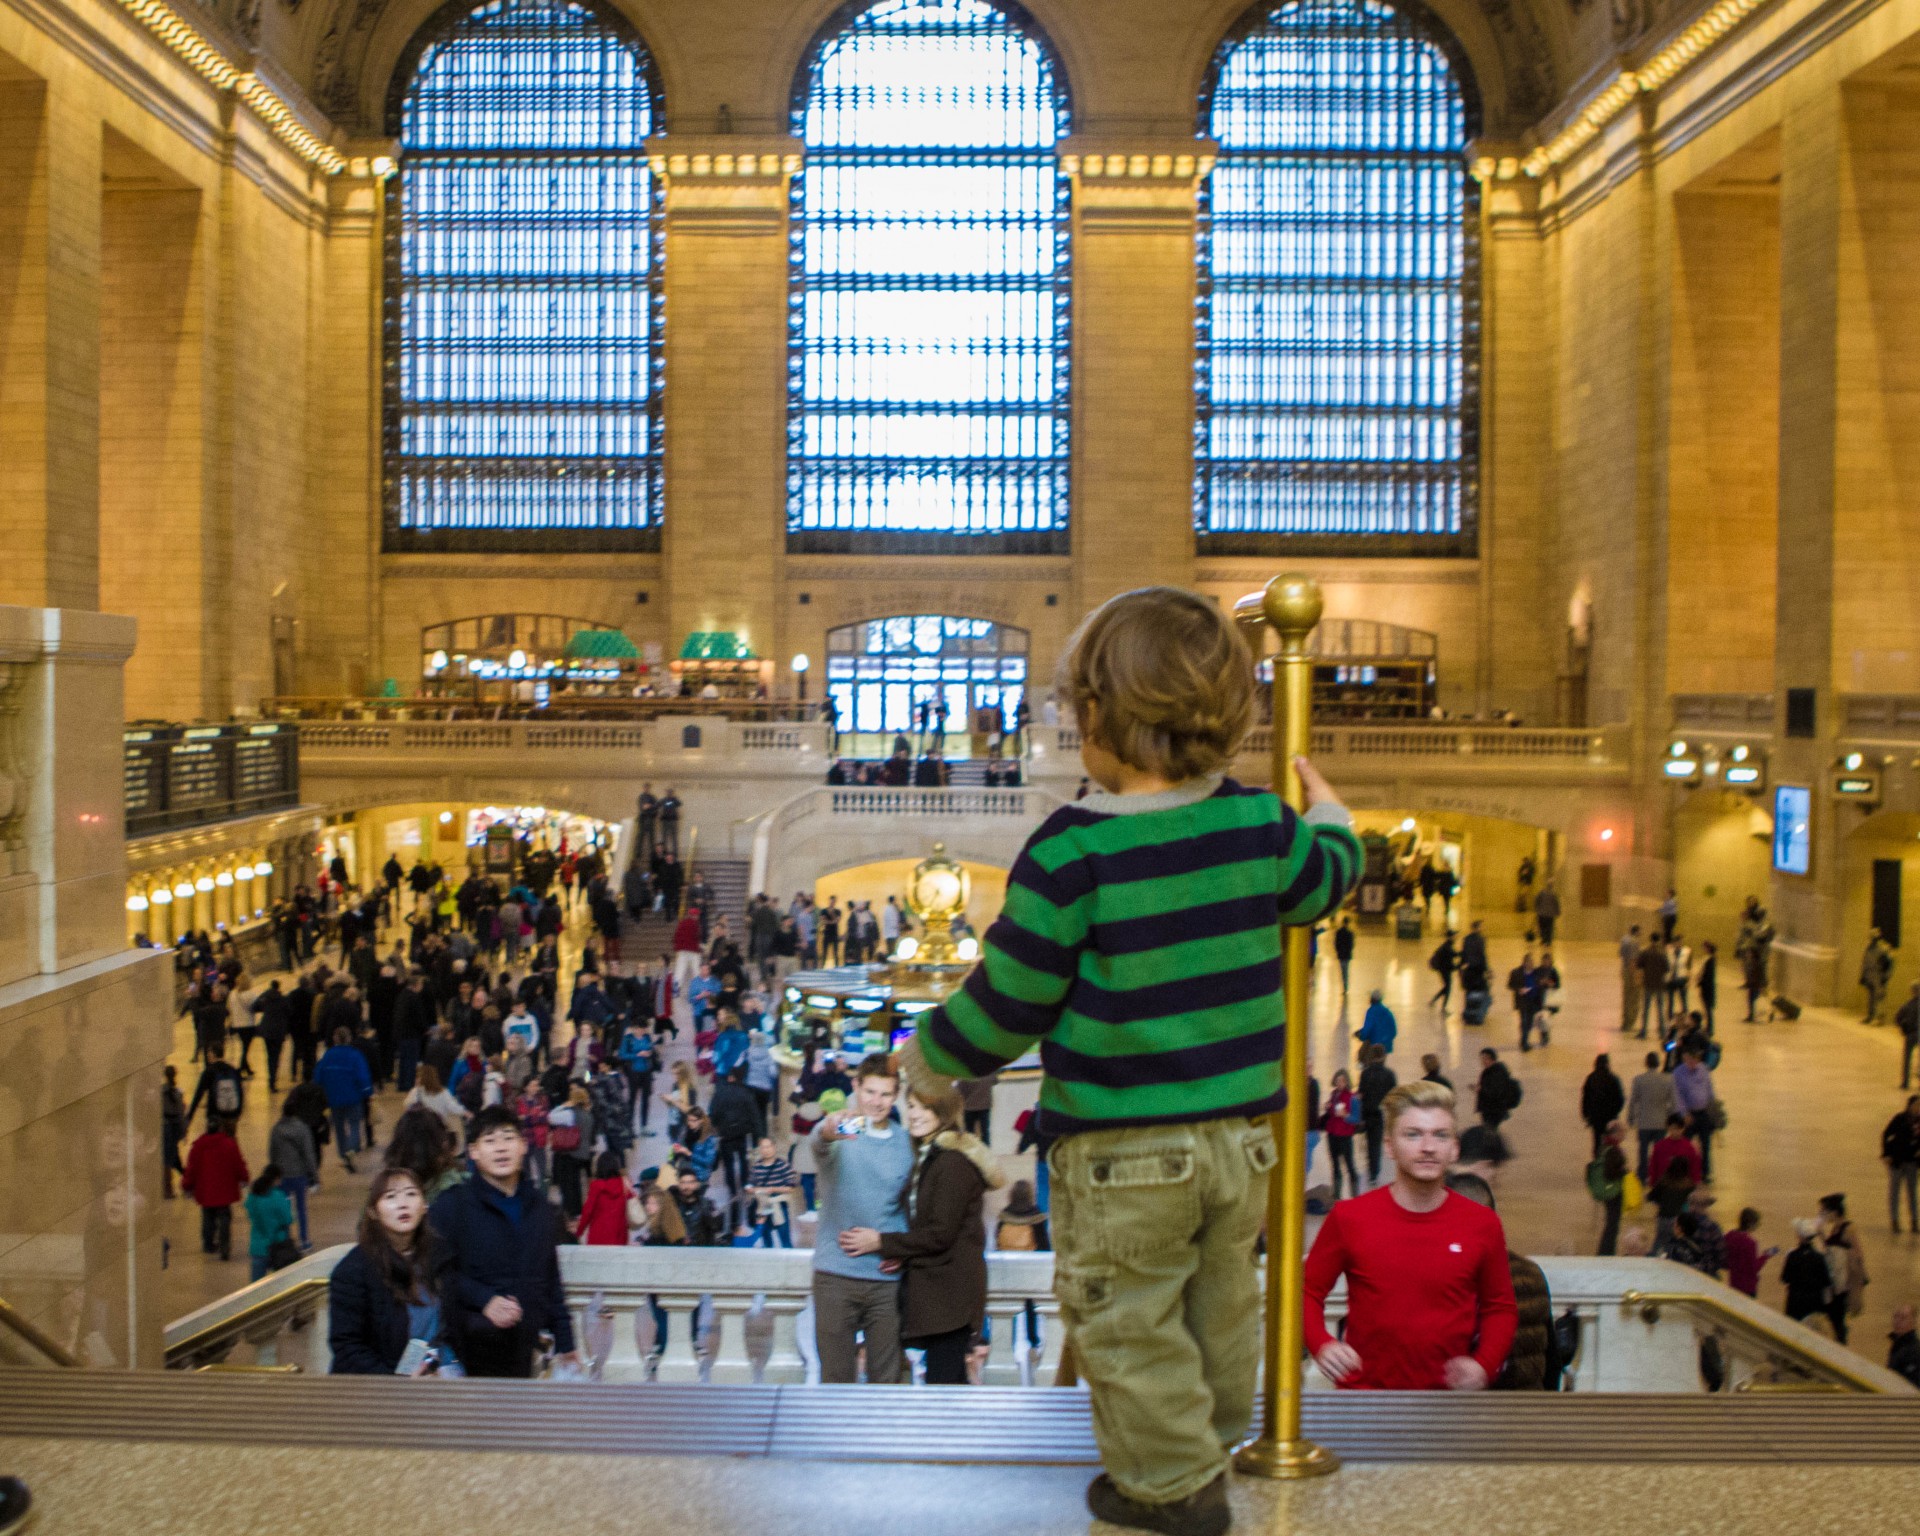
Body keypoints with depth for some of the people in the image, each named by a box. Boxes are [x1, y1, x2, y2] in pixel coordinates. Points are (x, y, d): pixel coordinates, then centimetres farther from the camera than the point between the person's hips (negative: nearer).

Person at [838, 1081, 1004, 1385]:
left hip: (948, 1289, -10)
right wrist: (901, 1255, -2)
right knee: (951, 1380, 14)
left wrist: (881, 1243, -11)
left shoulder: (953, 1161, -15)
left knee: (941, 1380, -10)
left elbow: (940, 1234, -17)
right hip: (932, 1287, 10)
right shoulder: (926, 1157, 17)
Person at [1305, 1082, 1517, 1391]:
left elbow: (1500, 1307, 13)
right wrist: (1321, 1345, -11)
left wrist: (1484, 1365, -3)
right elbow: (1308, 1291, 7)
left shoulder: (1483, 1225, 1)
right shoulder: (1349, 1218, -3)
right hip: (1363, 1392, -1)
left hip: (1449, 1400, 1)